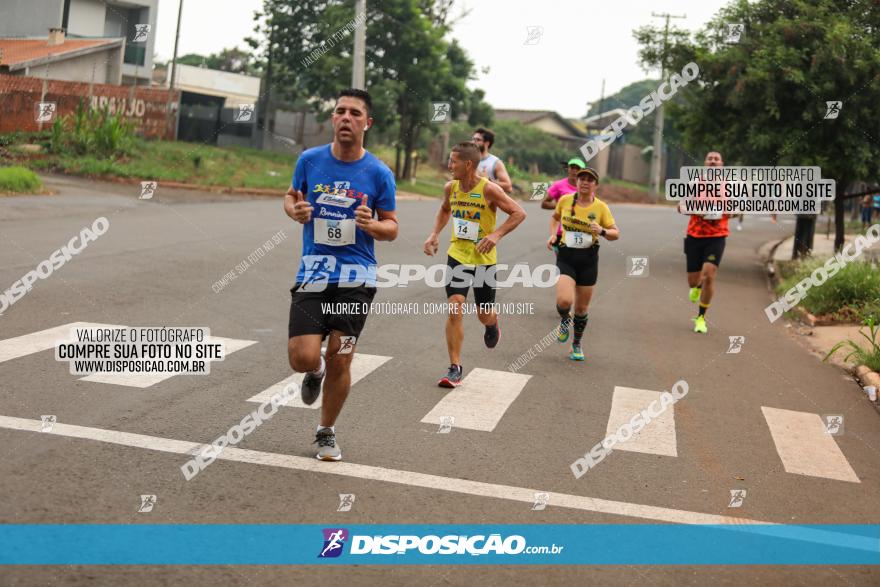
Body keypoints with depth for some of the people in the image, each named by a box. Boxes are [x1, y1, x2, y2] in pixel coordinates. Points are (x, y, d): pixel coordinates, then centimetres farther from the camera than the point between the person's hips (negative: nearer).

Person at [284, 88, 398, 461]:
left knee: (340, 359, 0)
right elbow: (291, 196, 17)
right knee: (302, 358, -11)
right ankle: (316, 370, 30)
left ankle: (326, 432, 24)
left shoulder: (379, 174, -3)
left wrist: (371, 224, -18)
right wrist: (295, 211, -7)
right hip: (312, 273, 1)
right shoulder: (310, 159, 1)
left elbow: (391, 228, 5)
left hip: (356, 276, -1)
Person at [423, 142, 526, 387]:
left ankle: (493, 325, 49)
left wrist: (496, 234, -24)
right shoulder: (451, 187, -2)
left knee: (484, 315, 9)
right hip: (457, 256, 3)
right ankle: (455, 368, -3)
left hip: (484, 259, -3)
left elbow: (519, 213, -13)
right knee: (454, 310, -10)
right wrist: (435, 234, 5)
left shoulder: (489, 190, -17)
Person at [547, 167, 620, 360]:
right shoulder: (565, 200, -1)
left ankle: (576, 345, 32)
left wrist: (602, 231, -21)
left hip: (588, 259, 1)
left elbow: (616, 233, -1)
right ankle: (564, 319, 16)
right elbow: (555, 217, 20)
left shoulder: (601, 207, -4)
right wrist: (553, 235, 4)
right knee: (564, 301, -22)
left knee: (582, 308, 9)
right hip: (566, 257, 0)